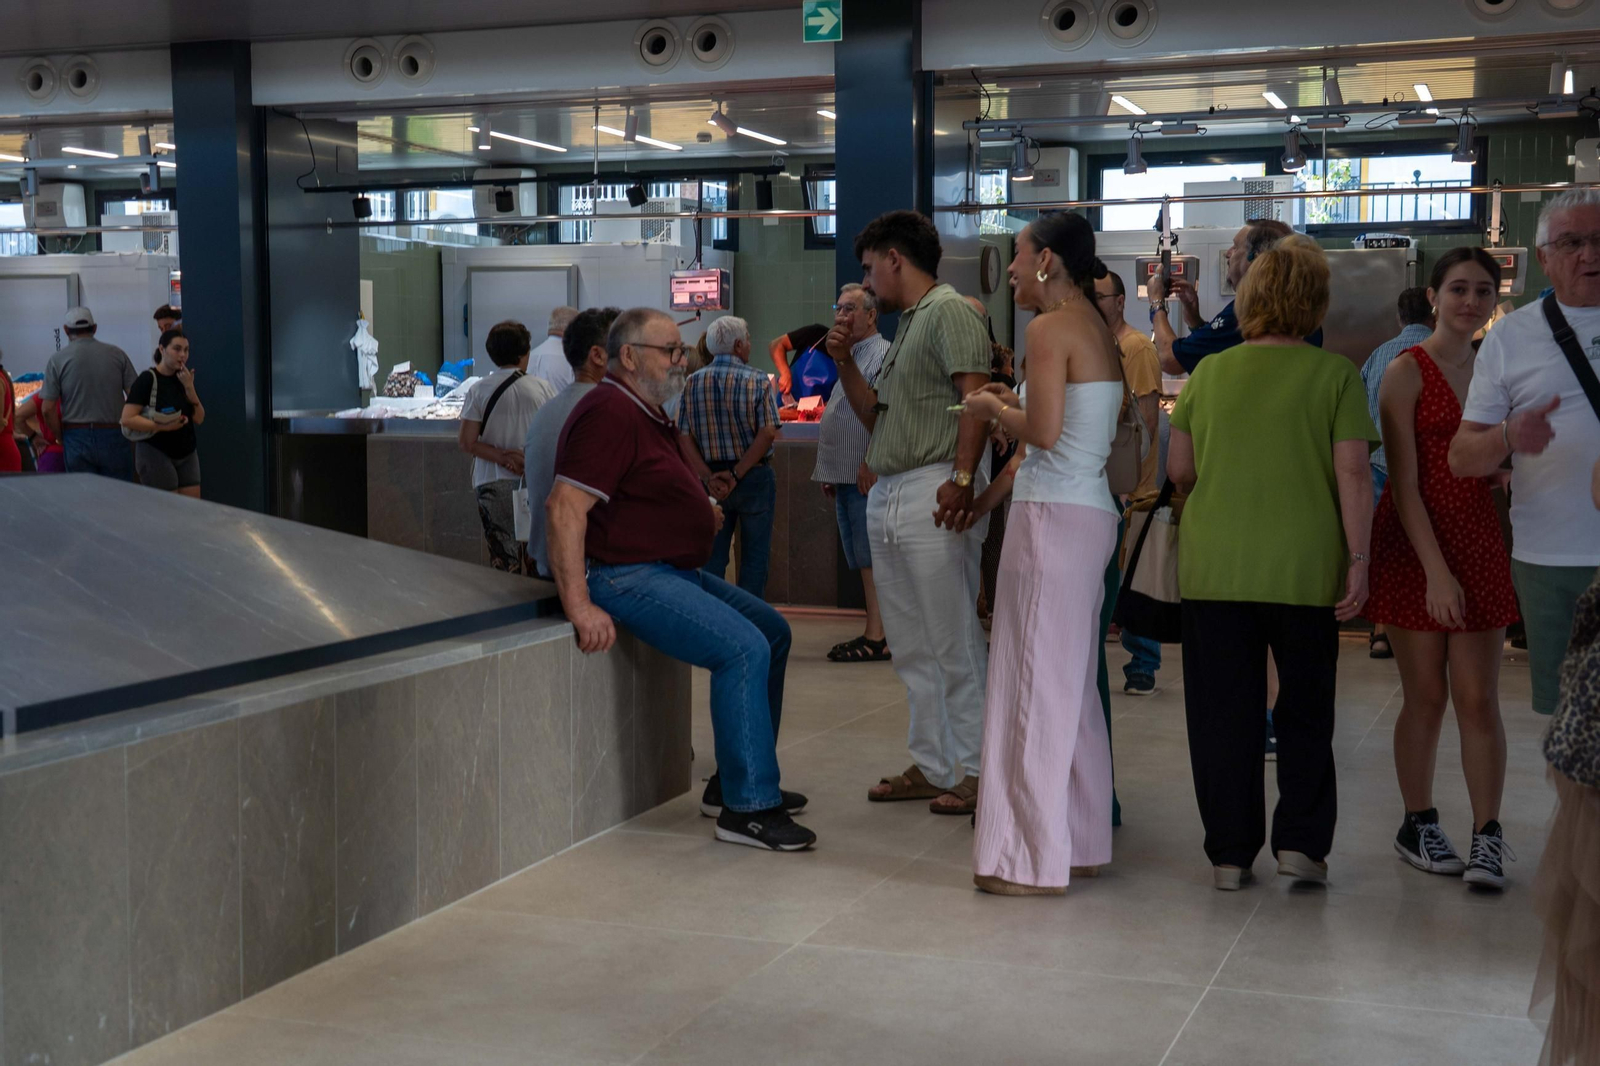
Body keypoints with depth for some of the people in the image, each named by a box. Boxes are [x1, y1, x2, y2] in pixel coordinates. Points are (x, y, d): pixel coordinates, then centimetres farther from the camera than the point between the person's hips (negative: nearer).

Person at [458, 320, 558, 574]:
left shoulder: (479, 391, 0)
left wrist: (503, 457, -7)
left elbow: (466, 441, -4)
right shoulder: (543, 388, -1)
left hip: (494, 485, 0)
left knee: (503, 561, 2)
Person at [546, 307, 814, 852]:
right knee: (744, 649, -23)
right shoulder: (609, 413, -17)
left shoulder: (651, 414, 19)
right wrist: (579, 606, -30)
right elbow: (564, 507, -27)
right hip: (626, 576, -12)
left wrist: (701, 511, 16)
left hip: (675, 570, 12)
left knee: (773, 631, 13)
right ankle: (746, 808, -17)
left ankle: (732, 783, 18)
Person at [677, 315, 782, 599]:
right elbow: (768, 433, -16)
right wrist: (737, 474, -14)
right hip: (754, 478, -3)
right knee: (754, 557, 6)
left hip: (711, 479, 3)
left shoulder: (693, 382, 0)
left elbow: (685, 437, -6)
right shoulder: (757, 381, -8)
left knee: (711, 557, 9)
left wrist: (709, 478, -10)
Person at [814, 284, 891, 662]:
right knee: (863, 560, 10)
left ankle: (876, 638, -9)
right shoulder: (853, 357, 23)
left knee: (871, 559, -9)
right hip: (846, 477, 10)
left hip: (866, 477, -10)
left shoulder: (882, 355, -9)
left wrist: (871, 463, -24)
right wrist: (831, 472, 22)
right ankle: (876, 635, 13)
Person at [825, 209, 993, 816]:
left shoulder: (949, 312, -5)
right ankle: (930, 766, 18)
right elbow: (875, 417, 26)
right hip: (888, 495, 10)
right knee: (912, 649, 11)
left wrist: (963, 478, -25)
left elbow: (976, 397, -17)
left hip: (933, 495, -10)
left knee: (955, 645, -5)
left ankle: (972, 772, 1)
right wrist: (845, 362, 14)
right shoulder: (904, 327, 23)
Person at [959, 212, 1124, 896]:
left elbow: (1043, 432, -20)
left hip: (1054, 519, -9)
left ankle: (1035, 860, 2)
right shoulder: (1097, 329, 16)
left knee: (1037, 684, -4)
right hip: (1092, 514, 9)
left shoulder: (1051, 328, -11)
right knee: (1072, 684, 15)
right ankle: (1082, 842, 22)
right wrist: (991, 495, 21)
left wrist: (994, 408, -2)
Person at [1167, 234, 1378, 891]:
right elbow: (1353, 475, -9)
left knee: (1222, 711, 9)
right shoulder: (1335, 375, -4)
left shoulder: (1209, 373, 4)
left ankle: (1229, 852, 12)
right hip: (1305, 569, -1)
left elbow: (1178, 469, 11)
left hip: (1214, 568, 2)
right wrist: (1359, 560, -4)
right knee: (1306, 710, 15)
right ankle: (1300, 840, 9)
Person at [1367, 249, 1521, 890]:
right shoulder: (1408, 371, -6)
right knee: (1425, 697, 3)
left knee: (1478, 698, 0)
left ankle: (1487, 834, 7)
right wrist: (1435, 569, -17)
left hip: (1479, 542, 4)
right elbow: (1404, 482, -11)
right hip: (1414, 546, -4)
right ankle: (1418, 825, 18)